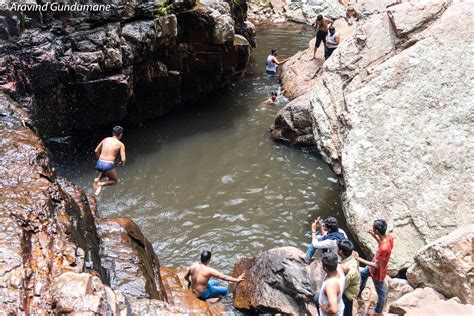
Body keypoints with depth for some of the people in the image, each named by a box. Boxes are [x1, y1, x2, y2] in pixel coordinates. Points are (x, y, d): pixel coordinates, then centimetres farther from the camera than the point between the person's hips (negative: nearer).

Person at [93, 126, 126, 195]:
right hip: (108, 165, -5)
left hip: (99, 163, 5)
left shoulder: (105, 139, 12)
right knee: (115, 180, 22)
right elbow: (123, 159, -8)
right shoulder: (121, 144, -1)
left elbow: (96, 151, 18)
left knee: (104, 171, 40)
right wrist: (122, 163, 15)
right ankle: (101, 184, -5)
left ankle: (97, 179, 10)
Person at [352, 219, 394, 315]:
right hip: (376, 265, 8)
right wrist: (374, 236, -10)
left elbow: (376, 265, -33)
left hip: (377, 272, -8)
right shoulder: (389, 236, -20)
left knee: (380, 291, 19)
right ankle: (359, 292, 57)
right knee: (363, 273, 32)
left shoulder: (383, 249, -44)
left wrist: (358, 259, -31)